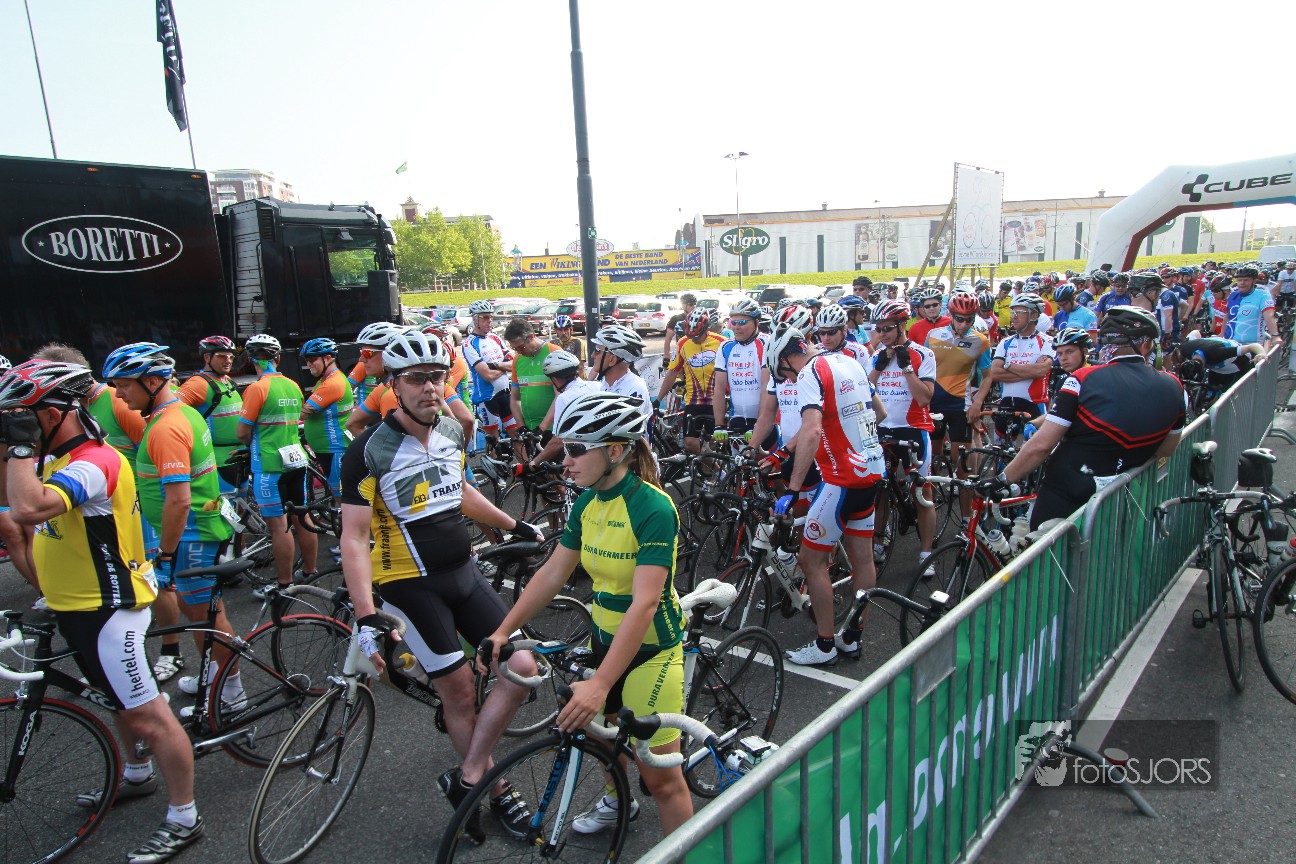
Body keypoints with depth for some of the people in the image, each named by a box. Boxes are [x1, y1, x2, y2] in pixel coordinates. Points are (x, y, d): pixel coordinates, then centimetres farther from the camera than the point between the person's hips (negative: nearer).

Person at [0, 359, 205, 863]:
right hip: (78, 606, 11)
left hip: (105, 609, -11)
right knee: (121, 702, 27)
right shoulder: (58, 457, 7)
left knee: (147, 717, -4)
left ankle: (183, 820, 6)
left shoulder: (91, 463, -25)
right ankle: (137, 775, 48)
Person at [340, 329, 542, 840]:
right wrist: (365, 617, -26)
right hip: (410, 586, -6)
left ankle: (467, 779, 13)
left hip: (463, 574, 6)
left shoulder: (452, 434, 4)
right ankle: (497, 792, 24)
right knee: (459, 693, 2)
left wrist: (513, 525, 29)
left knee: (521, 668, -1)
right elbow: (353, 538, -18)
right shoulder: (369, 451, -16)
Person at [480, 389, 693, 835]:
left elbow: (644, 603, -31)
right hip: (605, 636, 8)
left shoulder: (653, 508, -26)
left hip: (649, 648, -8)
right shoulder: (587, 504, -2)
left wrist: (599, 684, -36)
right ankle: (617, 801, 56)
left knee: (660, 776, -1)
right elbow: (553, 572, 4)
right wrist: (501, 632, 2)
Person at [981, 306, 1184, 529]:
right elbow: (1166, 449, 11)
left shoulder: (1085, 379, -14)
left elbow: (1041, 445, -17)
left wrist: (1002, 480, -7)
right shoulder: (1172, 387, -3)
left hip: (1062, 497, -3)